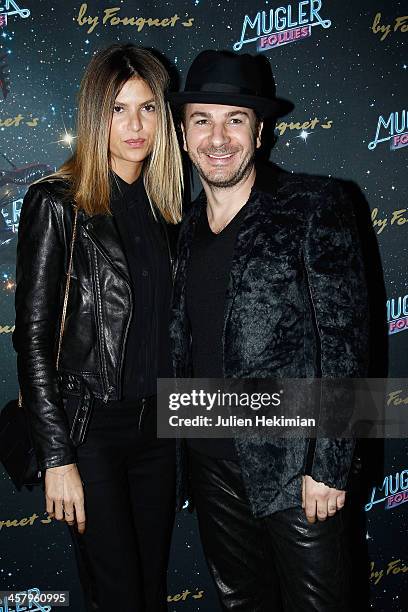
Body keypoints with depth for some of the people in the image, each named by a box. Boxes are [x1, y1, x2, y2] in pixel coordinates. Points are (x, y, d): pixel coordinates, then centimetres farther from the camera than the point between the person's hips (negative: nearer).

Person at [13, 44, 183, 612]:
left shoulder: (163, 204, 8)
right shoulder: (57, 203, -9)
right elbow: (32, 338, -11)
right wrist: (57, 457, -13)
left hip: (156, 424, 5)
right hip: (90, 429, -5)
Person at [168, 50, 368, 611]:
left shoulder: (314, 206, -9)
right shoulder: (189, 227, 8)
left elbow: (344, 339, -12)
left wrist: (328, 465, -15)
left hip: (296, 465, -5)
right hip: (213, 460, 5)